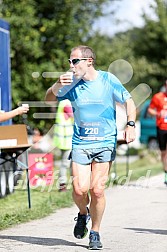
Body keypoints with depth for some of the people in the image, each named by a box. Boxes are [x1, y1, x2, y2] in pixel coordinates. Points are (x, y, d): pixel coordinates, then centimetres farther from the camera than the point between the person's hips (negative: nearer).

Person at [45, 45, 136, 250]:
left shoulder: (108, 80, -3)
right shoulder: (71, 83, 3)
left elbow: (128, 101, 6)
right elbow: (49, 100, 11)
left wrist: (130, 125, -8)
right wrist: (57, 85, -10)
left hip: (105, 143, -1)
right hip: (80, 143, 2)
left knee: (97, 190, -6)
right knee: (79, 189, -11)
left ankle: (95, 233, 13)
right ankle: (83, 214, 24)